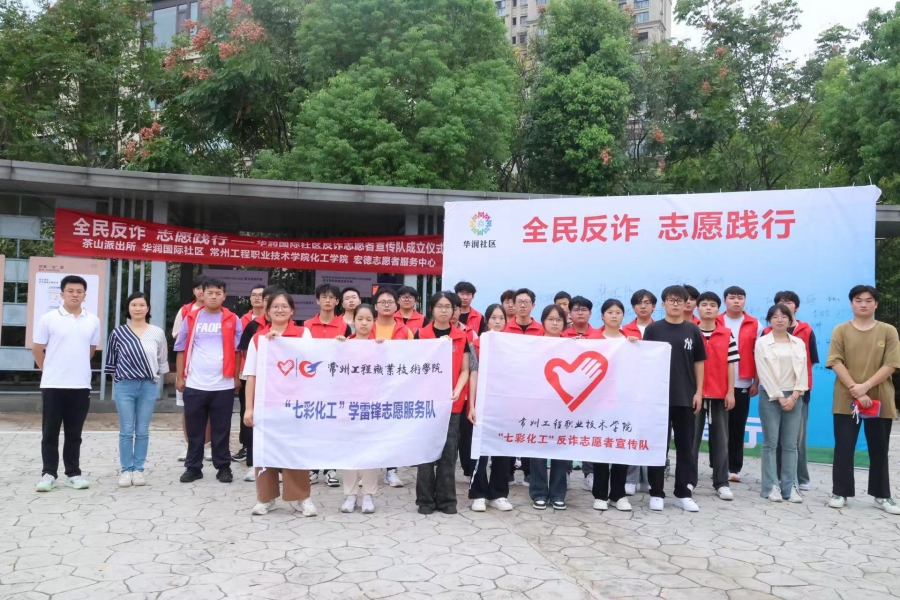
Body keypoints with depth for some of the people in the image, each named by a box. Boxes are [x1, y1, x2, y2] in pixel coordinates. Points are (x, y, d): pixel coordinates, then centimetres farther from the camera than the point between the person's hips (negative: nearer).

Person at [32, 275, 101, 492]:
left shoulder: (93, 321, 4)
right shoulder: (48, 319, -4)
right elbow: (37, 349, 4)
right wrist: (50, 370, 8)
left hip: (81, 385, 2)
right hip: (53, 385, -2)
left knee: (74, 433, 9)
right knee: (50, 432, 5)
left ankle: (73, 473, 16)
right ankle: (49, 473, 13)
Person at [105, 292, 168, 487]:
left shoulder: (157, 333, 2)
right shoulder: (118, 332, 1)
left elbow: (162, 360, 9)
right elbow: (111, 361, 8)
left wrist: (154, 378, 8)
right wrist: (119, 379, 9)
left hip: (149, 386, 1)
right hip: (124, 386, -1)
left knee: (142, 431, 6)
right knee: (126, 431, 2)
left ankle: (139, 470, 14)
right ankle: (126, 470, 11)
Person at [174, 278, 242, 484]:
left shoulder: (232, 320, 2)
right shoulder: (191, 318, 4)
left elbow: (238, 351, 7)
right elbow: (182, 349, 8)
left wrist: (237, 377, 4)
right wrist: (180, 377, 4)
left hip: (223, 385, -1)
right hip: (194, 384, 1)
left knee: (221, 430, 8)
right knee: (194, 430, 9)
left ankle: (223, 467, 18)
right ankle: (193, 467, 20)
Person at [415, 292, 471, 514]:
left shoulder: (461, 337, 7)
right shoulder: (421, 335, 3)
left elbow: (464, 370, 7)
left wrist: (457, 391, -10)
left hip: (452, 402, 1)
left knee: (449, 450, 3)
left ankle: (447, 499, 13)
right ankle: (425, 499, 11)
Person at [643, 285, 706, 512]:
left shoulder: (693, 330, 5)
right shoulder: (653, 329, 0)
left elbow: (699, 363, 8)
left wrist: (699, 392, 2)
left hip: (686, 397, 2)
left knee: (685, 447, 7)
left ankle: (683, 493, 17)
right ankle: (656, 493, 12)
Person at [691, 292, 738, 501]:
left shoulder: (727, 335, 4)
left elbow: (730, 365, 4)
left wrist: (730, 392, -1)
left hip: (720, 394, 1)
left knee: (720, 439, 7)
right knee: (692, 437, 6)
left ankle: (721, 483, 14)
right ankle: (689, 480, 14)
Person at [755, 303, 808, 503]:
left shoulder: (799, 343, 10)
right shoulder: (762, 343, 0)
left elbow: (802, 372, 4)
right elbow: (764, 373, -6)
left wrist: (794, 396, -8)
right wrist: (779, 397, -11)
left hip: (793, 396, 3)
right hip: (770, 396, -3)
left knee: (791, 444, 4)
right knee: (770, 443, -1)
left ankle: (790, 487, 9)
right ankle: (771, 486, 4)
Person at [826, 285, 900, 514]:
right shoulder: (841, 330, 2)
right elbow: (836, 362, -6)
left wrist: (865, 386, -16)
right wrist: (855, 390, -16)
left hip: (880, 400, 1)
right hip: (846, 400, -1)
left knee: (879, 450, 9)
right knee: (843, 448, 1)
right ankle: (840, 492, 10)